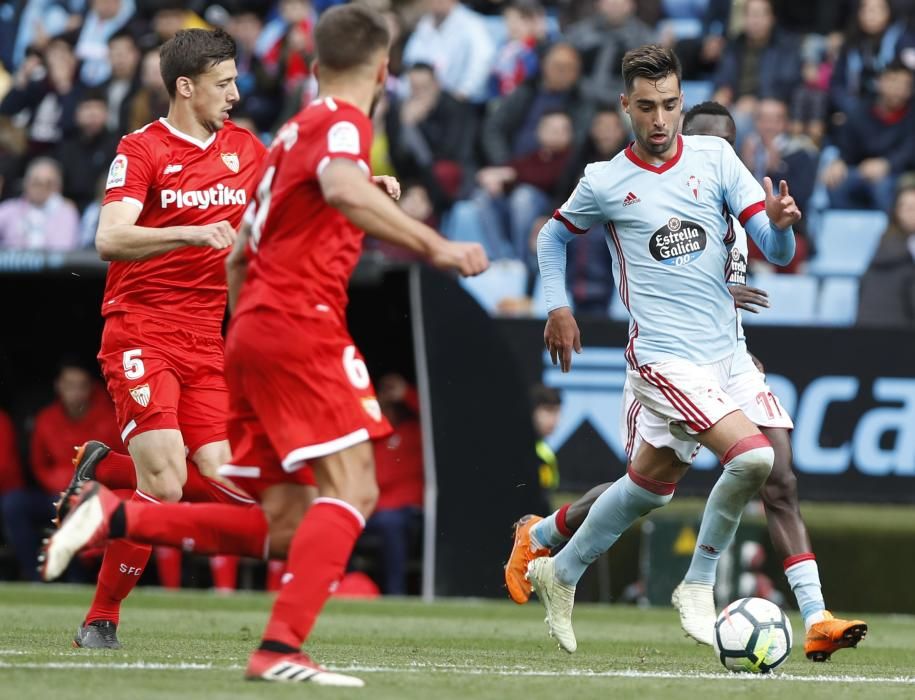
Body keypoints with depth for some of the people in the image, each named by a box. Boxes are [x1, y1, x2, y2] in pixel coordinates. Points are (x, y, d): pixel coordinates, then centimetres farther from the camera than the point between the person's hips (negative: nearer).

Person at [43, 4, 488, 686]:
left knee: (279, 525, 7)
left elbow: (237, 258, 29)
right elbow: (342, 186, -28)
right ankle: (281, 648, -27)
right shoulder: (342, 120, -4)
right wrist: (433, 246, -33)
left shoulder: (294, 130, 24)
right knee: (351, 486, -16)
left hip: (253, 325, 9)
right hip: (300, 325, -9)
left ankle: (114, 516, 1)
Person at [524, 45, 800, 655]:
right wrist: (558, 308, 5)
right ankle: (699, 588, -6)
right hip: (664, 356, -5)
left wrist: (780, 224, -25)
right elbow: (554, 235, 16)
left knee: (652, 483, 16)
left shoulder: (714, 157, 1)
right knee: (752, 455, -22)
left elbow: (778, 252, -3)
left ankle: (561, 572, 36)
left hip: (720, 352, 5)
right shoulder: (604, 183, -4)